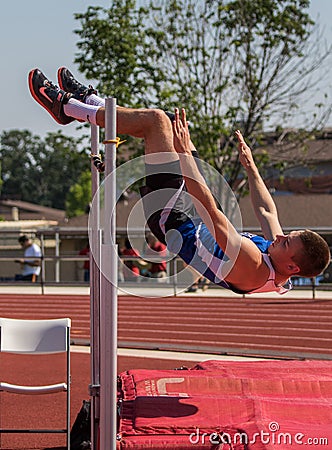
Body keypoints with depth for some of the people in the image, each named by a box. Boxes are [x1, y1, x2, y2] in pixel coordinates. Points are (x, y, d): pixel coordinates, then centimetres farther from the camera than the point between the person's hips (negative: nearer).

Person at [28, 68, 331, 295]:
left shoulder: (252, 267, -36)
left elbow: (210, 209, -40)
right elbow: (267, 210, 8)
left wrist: (184, 151, -39)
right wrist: (250, 165, 19)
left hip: (171, 218, -8)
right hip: (195, 218, 8)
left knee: (155, 119, -11)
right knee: (169, 125, 13)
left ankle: (66, 106, 8)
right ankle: (86, 100, 30)